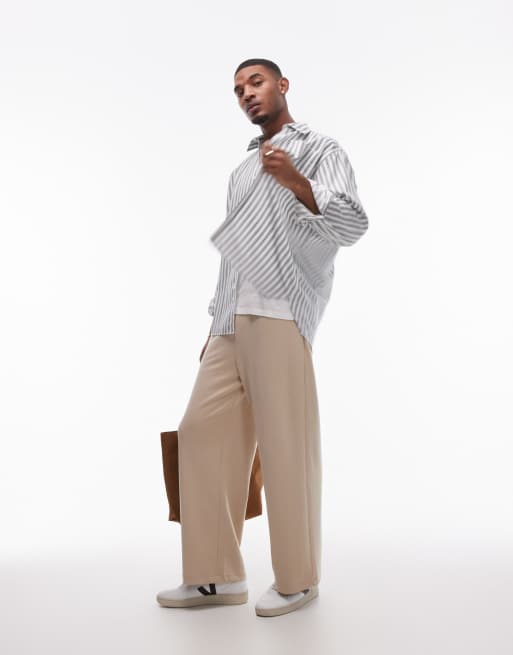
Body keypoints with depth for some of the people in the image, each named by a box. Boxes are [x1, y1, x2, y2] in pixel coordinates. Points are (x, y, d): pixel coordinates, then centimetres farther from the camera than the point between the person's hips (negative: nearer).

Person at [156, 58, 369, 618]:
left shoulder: (319, 149, 8)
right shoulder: (243, 171, 29)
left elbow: (353, 224, -7)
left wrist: (297, 182, -21)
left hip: (280, 317, -7)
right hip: (231, 321, 8)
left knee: (286, 444, -6)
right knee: (202, 433, 3)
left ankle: (298, 579, 9)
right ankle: (217, 577, 12)